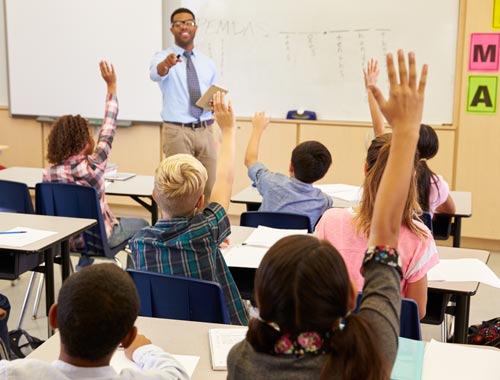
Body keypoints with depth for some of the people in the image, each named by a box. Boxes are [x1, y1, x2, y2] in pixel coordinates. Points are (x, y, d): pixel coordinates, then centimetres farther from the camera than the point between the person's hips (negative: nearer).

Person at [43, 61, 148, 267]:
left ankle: (83, 268, 33)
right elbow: (108, 131, -16)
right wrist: (111, 86, -9)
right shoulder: (93, 167, -25)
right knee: (141, 225, 21)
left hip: (67, 239, 5)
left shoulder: (48, 174, -14)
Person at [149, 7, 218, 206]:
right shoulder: (162, 57, -1)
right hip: (177, 131, -4)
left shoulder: (208, 63, 14)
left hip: (205, 131, 4)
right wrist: (166, 63, -48)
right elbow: (155, 73, -25)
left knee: (209, 188, 7)